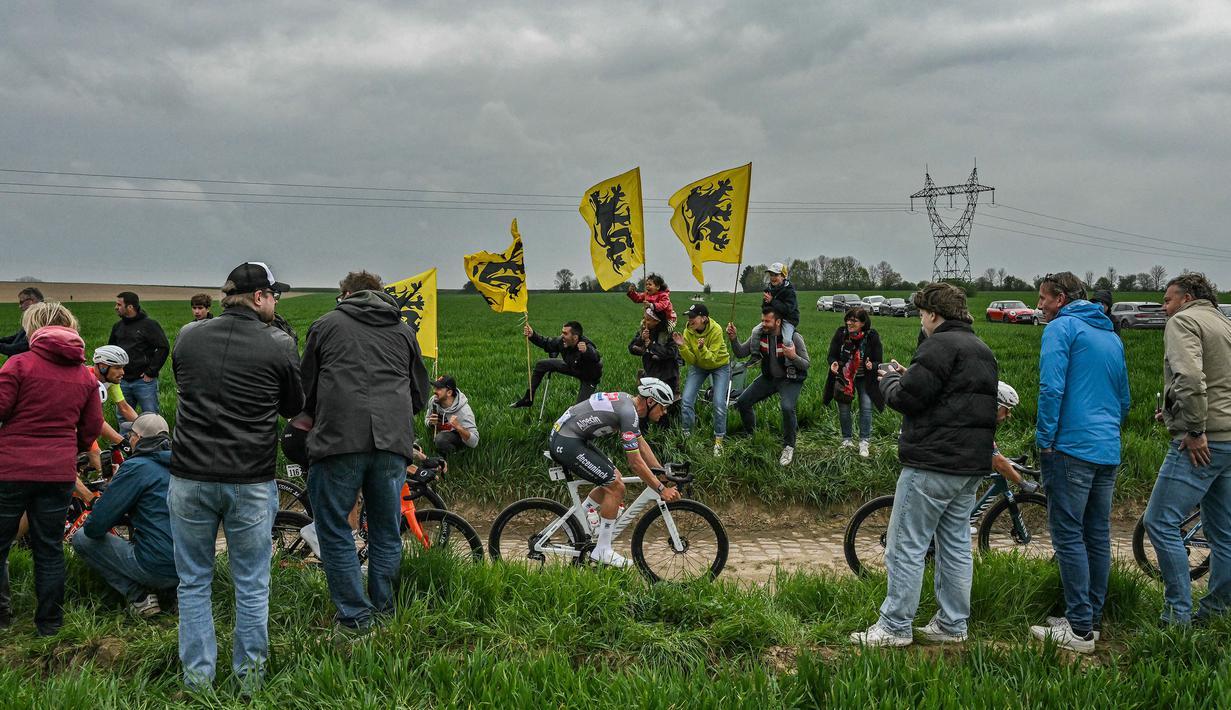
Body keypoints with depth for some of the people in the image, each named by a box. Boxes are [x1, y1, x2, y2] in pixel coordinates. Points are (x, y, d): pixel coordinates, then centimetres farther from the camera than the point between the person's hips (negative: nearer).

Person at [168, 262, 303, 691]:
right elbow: (294, 408, 4)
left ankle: (198, 674, 21)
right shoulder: (279, 346, -8)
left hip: (190, 478, 2)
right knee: (251, 584, 12)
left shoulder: (187, 339, 2)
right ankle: (250, 672, 22)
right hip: (251, 483, -2)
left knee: (193, 582, 15)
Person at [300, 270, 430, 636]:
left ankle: (356, 617, 8)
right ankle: (383, 611, 22)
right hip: (393, 442, 3)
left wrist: (315, 422, 35)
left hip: (339, 440, -3)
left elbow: (307, 388, 17)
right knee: (386, 533, 14)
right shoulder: (404, 331, 20)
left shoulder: (326, 324, 12)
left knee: (334, 530, 7)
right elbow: (420, 393, 24)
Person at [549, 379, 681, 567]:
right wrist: (662, 490, -12)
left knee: (613, 478, 16)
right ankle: (602, 551, 1)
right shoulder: (628, 412, -19)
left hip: (562, 437, 10)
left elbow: (641, 444, 20)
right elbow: (635, 463, -18)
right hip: (567, 444, -10)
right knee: (616, 487, -7)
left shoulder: (627, 402, 11)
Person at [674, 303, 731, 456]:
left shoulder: (716, 330, -29)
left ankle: (718, 441, 1)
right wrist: (682, 347, -33)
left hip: (719, 365, -3)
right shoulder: (688, 332, -19)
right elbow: (691, 360, -17)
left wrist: (702, 348, -49)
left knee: (719, 403, -14)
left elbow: (711, 358, -30)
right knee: (687, 400, -9)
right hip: (699, 366, 3)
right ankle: (686, 435, 7)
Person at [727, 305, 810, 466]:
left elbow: (806, 365, -16)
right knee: (742, 402, -1)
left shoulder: (793, 338, -22)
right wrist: (733, 339, -22)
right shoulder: (758, 334, -10)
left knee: (787, 407, -31)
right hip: (768, 377, 6)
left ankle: (789, 447, -9)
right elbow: (741, 353, -4)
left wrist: (793, 356, -36)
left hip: (790, 379, -5)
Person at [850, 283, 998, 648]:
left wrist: (889, 379, 3)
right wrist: (907, 377, 13)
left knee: (906, 546, -3)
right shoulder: (982, 349, 19)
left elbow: (907, 398, -18)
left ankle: (895, 627, 1)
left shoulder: (940, 345, -14)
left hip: (932, 465, -10)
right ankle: (952, 625, 19)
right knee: (956, 546, 13)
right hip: (971, 466, 10)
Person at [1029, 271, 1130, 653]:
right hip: (1109, 451, 8)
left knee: (1068, 536, -5)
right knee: (1097, 536, 12)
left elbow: (1051, 388, -17)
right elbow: (1124, 399, 24)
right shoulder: (1112, 336, 19)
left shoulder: (1061, 327, -6)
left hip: (1072, 447, -8)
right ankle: (1092, 618, 20)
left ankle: (1079, 629, -5)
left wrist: (1044, 440, -10)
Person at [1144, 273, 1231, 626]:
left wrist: (1195, 429, -19)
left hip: (1202, 443, -10)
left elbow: (1189, 376, -23)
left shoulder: (1183, 321, -6)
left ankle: (1178, 616, -8)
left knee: (1161, 522, -8)